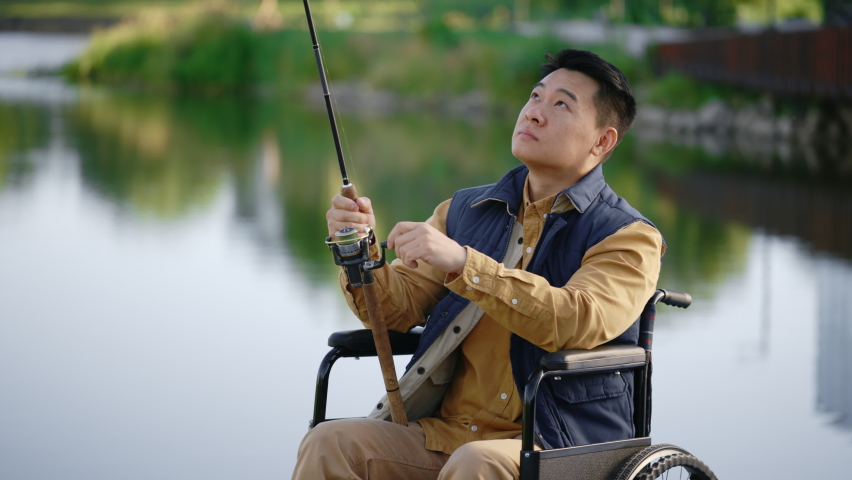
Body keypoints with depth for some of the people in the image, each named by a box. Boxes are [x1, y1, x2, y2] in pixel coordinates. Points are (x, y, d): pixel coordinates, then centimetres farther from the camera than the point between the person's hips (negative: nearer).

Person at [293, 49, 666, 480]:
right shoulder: (464, 211, 17)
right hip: (442, 433, 4)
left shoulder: (628, 237, -2)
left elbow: (582, 322, -21)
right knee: (330, 442, -21)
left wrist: (462, 263, -28)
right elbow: (399, 308, 11)